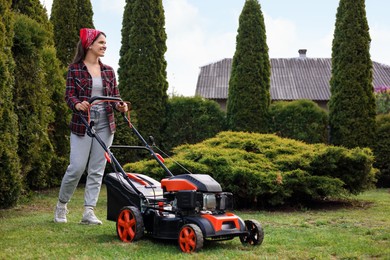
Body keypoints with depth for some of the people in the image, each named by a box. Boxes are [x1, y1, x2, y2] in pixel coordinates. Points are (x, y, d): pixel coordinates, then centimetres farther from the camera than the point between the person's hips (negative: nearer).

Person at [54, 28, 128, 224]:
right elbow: (69, 95, -5)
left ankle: (89, 212, 7)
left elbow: (115, 96, 11)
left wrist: (120, 106, -12)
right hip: (82, 124, -4)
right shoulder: (75, 69, 0)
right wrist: (77, 104, -27)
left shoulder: (108, 71, 11)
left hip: (105, 124, 4)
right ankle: (61, 205, 17)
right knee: (77, 167, -7)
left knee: (97, 170, 2)